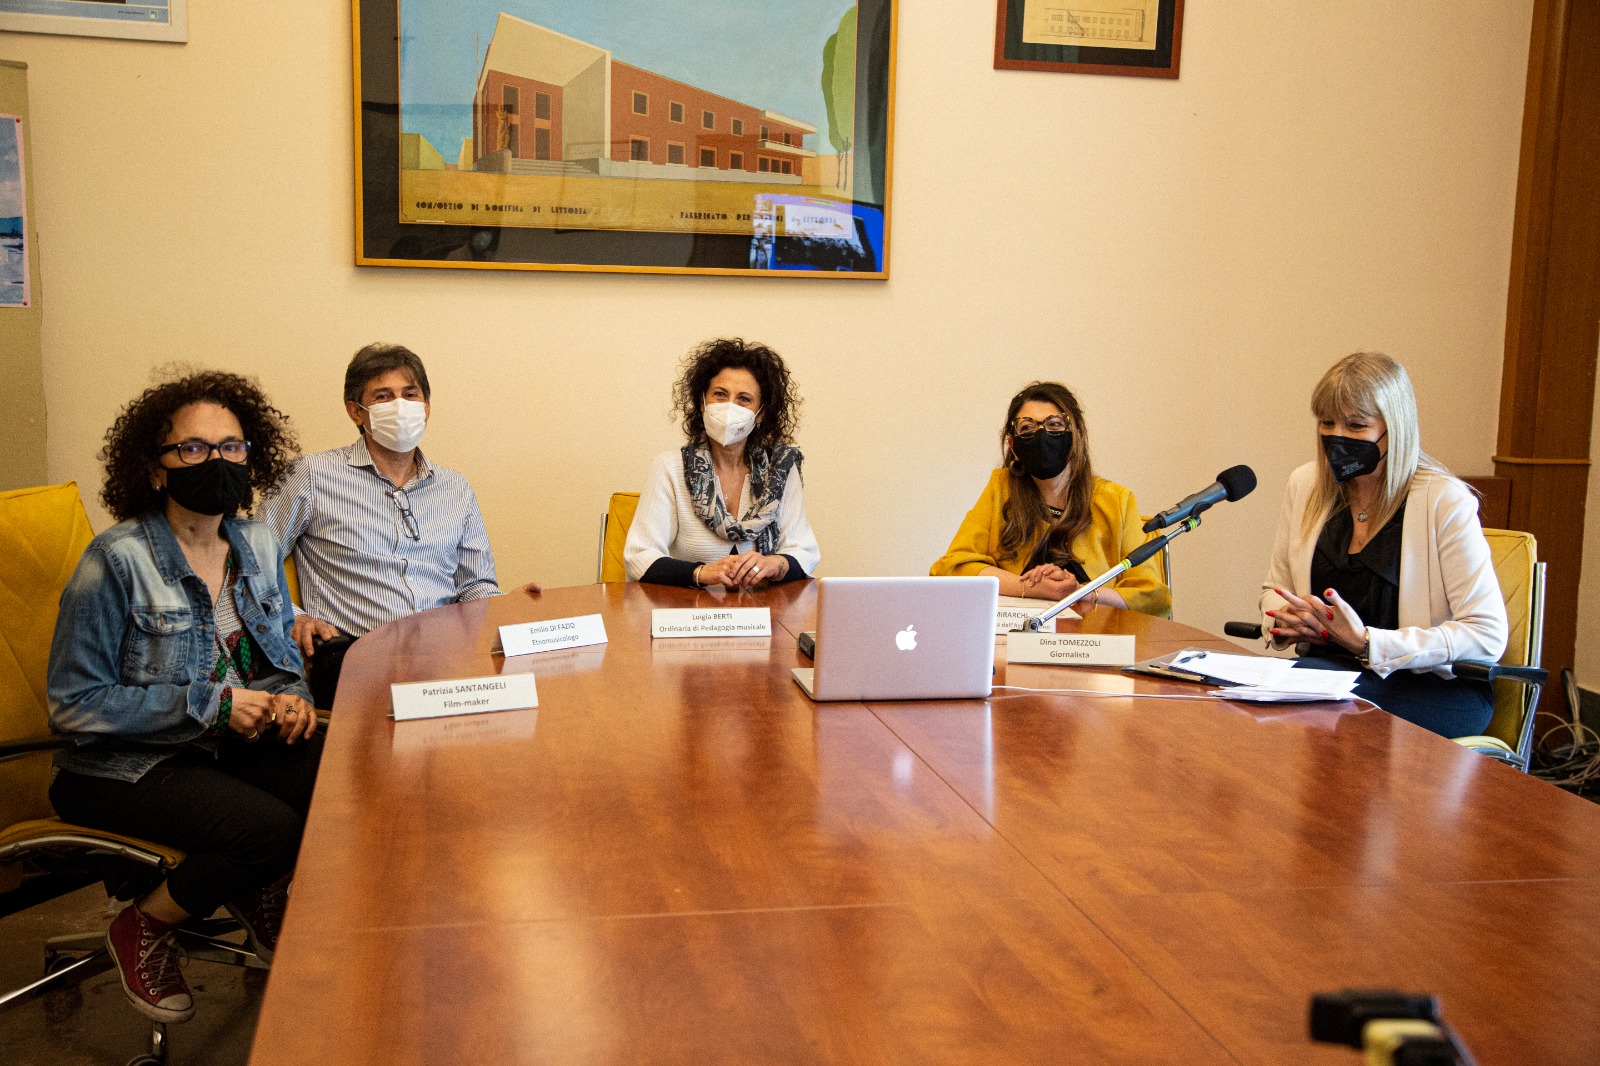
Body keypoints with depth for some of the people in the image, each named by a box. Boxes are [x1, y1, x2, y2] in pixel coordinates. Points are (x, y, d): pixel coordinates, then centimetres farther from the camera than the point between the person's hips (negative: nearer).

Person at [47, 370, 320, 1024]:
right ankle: (141, 931, 2)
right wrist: (212, 703, -20)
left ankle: (259, 897, 11)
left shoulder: (256, 544, 4)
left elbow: (280, 649, 19)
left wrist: (290, 696, -7)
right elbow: (74, 704, -15)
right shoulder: (118, 560, -17)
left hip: (232, 740, 6)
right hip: (125, 766, -6)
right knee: (271, 829, -28)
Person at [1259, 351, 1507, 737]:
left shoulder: (1446, 502, -9)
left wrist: (1367, 643, -21)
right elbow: (1275, 587, 20)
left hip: (1434, 687, -5)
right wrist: (1284, 620, -6)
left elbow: (1487, 634, -13)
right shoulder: (1306, 484, 7)